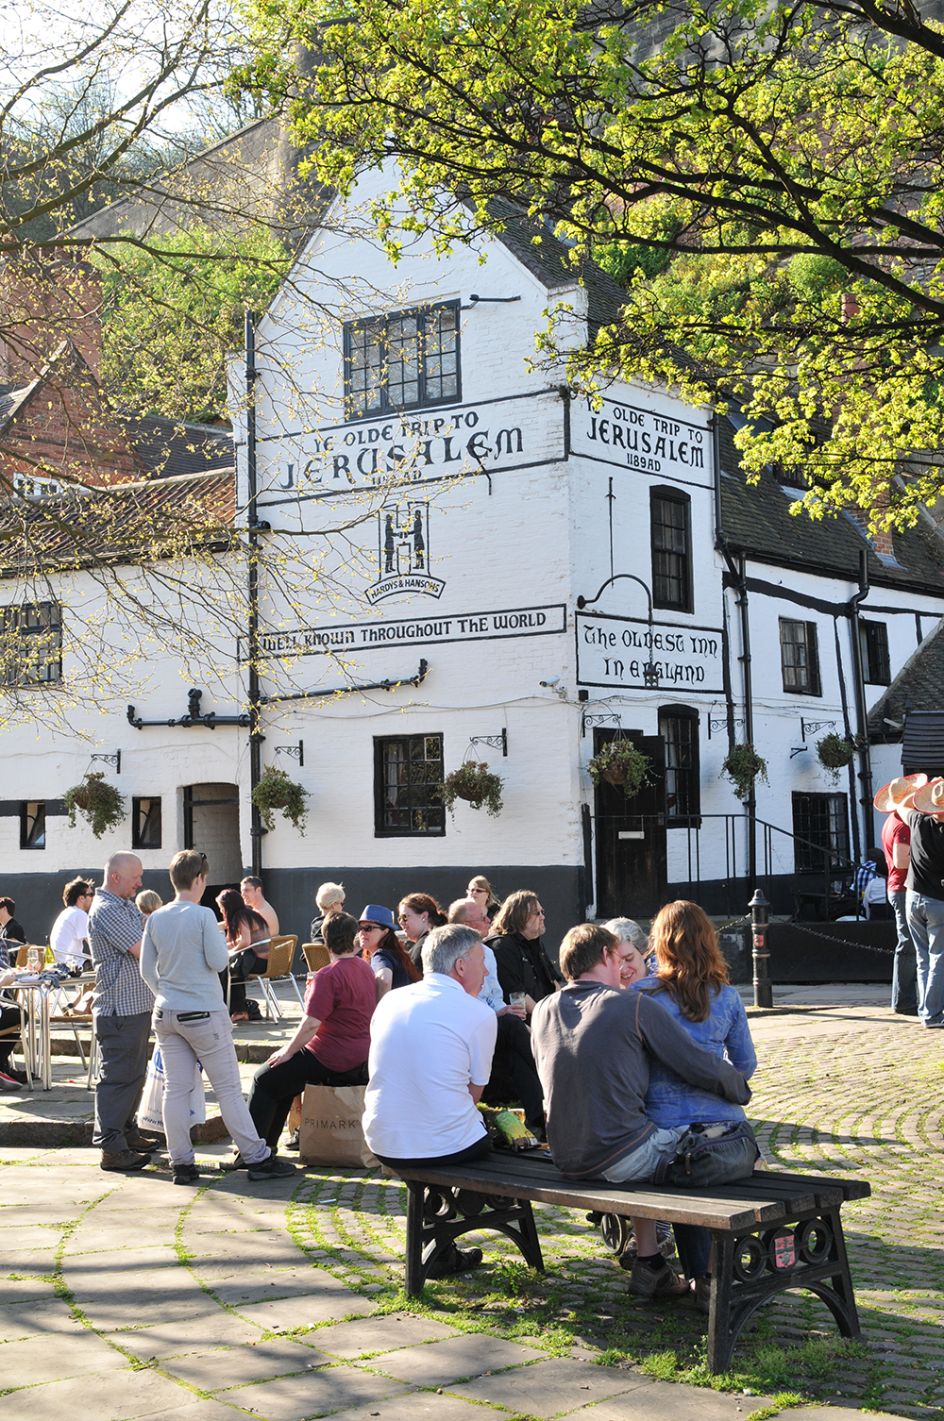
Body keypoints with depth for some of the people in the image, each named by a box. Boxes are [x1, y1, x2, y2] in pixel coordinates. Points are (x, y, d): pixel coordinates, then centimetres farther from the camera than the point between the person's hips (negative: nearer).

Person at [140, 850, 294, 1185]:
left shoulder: (155, 919, 5)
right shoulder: (203, 916, -12)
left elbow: (147, 970, 8)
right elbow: (218, 962, -12)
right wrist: (220, 937, 6)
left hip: (166, 1015, 5)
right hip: (204, 1013, -5)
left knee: (175, 1089, 7)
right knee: (228, 1088, 0)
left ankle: (181, 1163, 9)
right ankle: (257, 1158, 5)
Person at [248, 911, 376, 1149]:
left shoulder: (328, 976, -21)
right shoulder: (365, 969, 7)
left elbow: (311, 1024, -24)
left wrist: (288, 1051, -12)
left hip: (332, 1062, -9)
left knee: (264, 1080, 5)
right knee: (287, 1076, 27)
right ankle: (268, 1144, 29)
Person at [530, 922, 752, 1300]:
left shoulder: (543, 1011, 7)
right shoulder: (635, 1006, -10)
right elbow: (703, 1067, -10)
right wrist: (741, 1089, 9)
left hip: (565, 1162, 7)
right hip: (621, 1161, -7)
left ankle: (648, 1263, 29)